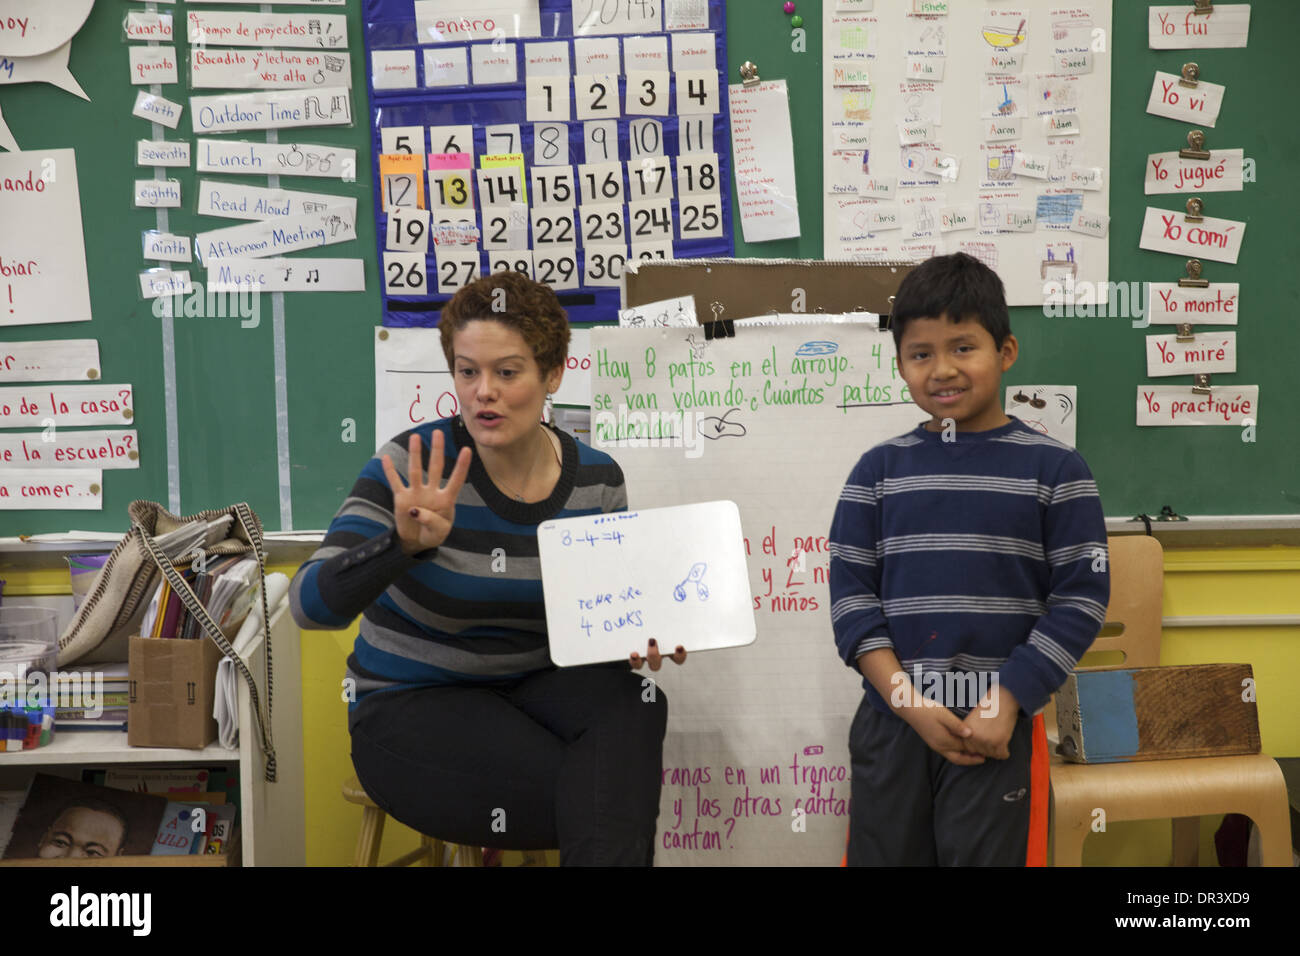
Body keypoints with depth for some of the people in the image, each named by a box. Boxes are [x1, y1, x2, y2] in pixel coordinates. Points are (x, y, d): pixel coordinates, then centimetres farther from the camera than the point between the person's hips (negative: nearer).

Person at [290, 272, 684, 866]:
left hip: (534, 685, 5)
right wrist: (406, 543, -42)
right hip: (411, 707, -4)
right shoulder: (413, 466, -15)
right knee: (614, 807, -27)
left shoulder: (596, 481, -3)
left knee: (633, 706, -29)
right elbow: (310, 605, -24)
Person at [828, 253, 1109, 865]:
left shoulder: (1055, 470, 0)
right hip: (891, 723, 2)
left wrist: (1008, 702, -11)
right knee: (884, 853, 10)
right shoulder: (879, 470, 5)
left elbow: (1082, 597, -3)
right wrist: (911, 704, -9)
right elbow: (850, 592, 2)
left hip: (1001, 728, -2)